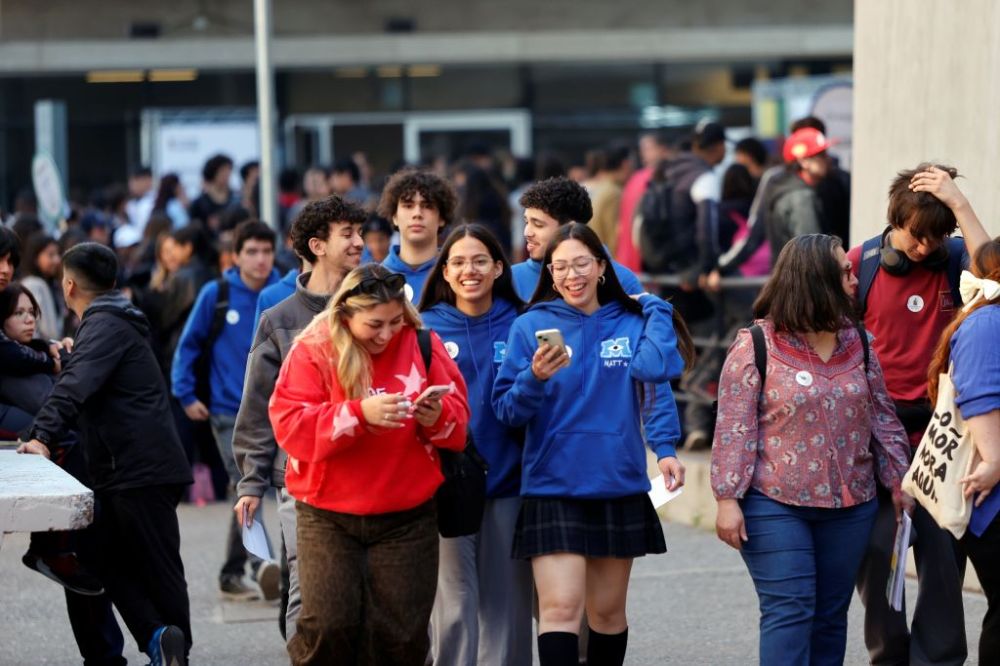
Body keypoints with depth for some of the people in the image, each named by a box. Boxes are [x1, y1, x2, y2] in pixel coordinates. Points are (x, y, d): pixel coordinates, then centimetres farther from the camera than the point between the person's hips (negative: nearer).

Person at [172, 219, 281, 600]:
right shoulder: (216, 295, -3)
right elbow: (189, 344, 4)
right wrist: (185, 394, 0)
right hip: (229, 410, -3)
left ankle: (232, 574, 18)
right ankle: (258, 560, -32)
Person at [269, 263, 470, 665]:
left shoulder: (423, 345, 1)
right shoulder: (312, 351, -5)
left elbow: (458, 416, 5)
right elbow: (289, 425, -14)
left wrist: (438, 417, -19)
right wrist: (358, 413, -26)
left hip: (407, 515, 2)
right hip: (328, 515, -2)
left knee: (401, 633, 0)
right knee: (328, 626, -12)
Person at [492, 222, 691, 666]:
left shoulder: (631, 324, 5)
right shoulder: (531, 326, 1)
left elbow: (657, 377, -10)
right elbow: (507, 410, -2)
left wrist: (664, 448, -24)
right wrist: (535, 377, -20)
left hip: (619, 488, 2)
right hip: (552, 490, -2)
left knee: (608, 612, 13)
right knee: (560, 608, -13)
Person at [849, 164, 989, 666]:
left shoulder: (955, 258, 0)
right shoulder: (860, 263, -2)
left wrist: (958, 203, -21)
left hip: (940, 431, 0)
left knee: (943, 551, 0)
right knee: (874, 551, 3)